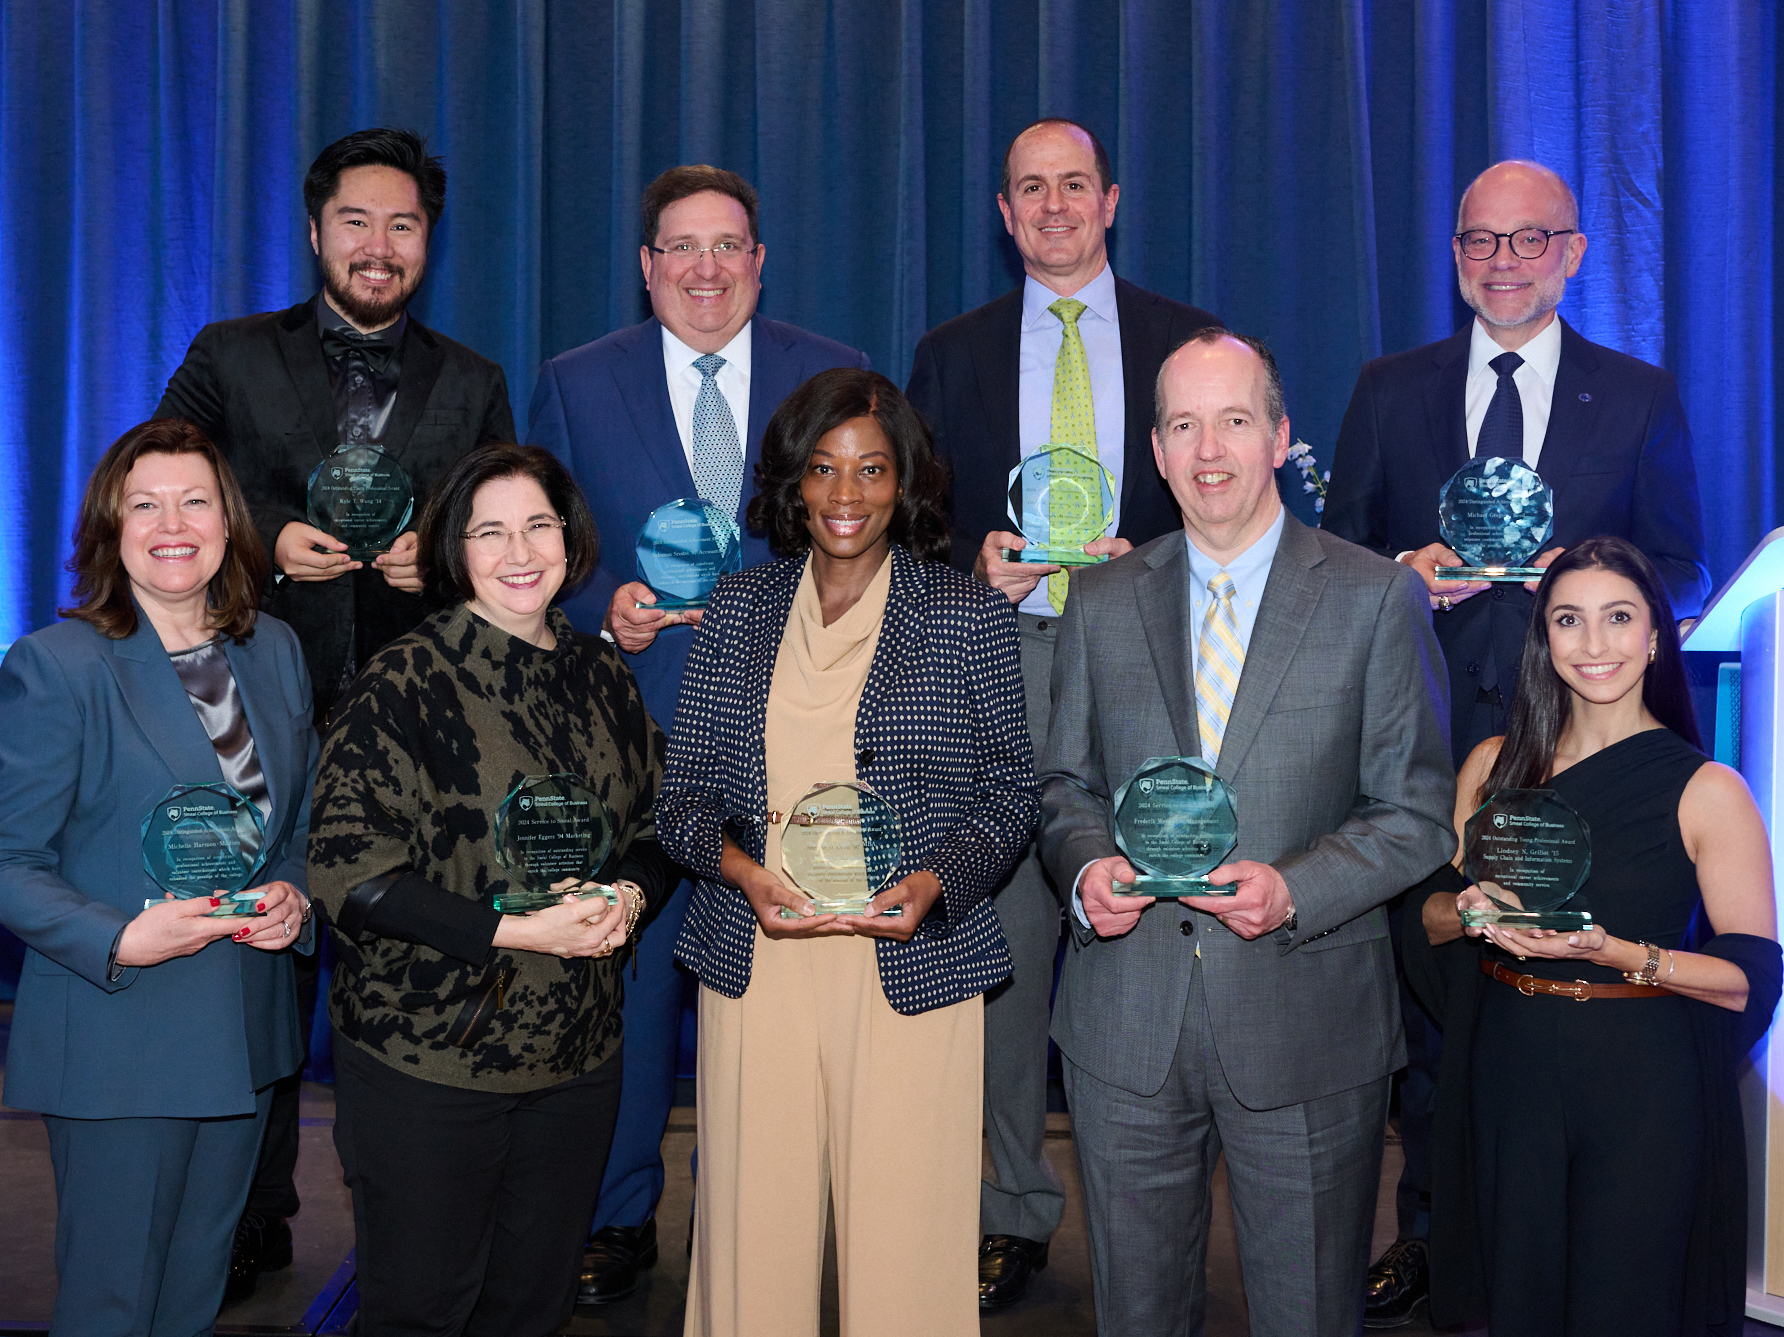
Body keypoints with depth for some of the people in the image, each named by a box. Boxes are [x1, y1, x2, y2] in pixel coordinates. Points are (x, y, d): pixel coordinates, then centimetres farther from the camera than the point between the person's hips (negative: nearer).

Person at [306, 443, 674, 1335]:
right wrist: (516, 931, -20)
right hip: (426, 1058, -5)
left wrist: (629, 896, -7)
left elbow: (654, 825, 16)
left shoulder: (599, 675, 7)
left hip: (577, 1052, 5)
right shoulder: (405, 683, -10)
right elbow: (347, 871, -15)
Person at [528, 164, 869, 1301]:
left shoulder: (836, 379, 7)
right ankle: (620, 1219, 22)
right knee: (630, 971, 6)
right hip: (634, 728, 0)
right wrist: (607, 608, -10)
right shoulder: (577, 385, 8)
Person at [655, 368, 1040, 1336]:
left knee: (905, 1234, 0)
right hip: (755, 957, 2)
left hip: (910, 959, -2)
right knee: (753, 1229, 5)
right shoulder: (736, 612, 10)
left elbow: (1011, 792, 5)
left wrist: (935, 880, -12)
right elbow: (683, 790, 11)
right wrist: (739, 866, -9)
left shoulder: (969, 616, 4)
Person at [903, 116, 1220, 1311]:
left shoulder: (1187, 342, 11)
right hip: (1005, 666, 1)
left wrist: (1149, 564, -9)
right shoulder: (954, 353, 14)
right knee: (1012, 934, 0)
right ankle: (1017, 1209, 11)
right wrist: (976, 564, -7)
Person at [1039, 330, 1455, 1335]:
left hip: (1308, 1024, -2)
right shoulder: (1103, 600, 7)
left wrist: (1294, 888, -19)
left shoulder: (1377, 598, -3)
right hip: (1127, 1021, 3)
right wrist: (1087, 867, -9)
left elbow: (1418, 812, -3)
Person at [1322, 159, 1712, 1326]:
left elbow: (1683, 573, 7)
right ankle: (1431, 1238, 21)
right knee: (1431, 996, 6)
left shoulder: (1641, 398, 7)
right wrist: (1402, 574, -11)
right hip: (1423, 742, 1)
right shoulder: (1390, 390, 10)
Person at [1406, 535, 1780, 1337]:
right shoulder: (1495, 764, 5)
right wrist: (1470, 912, -13)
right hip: (1507, 1074, 3)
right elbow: (1427, 913, 9)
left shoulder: (1707, 791, -7)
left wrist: (1612, 952, -22)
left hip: (1643, 1093, -3)